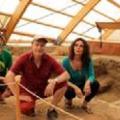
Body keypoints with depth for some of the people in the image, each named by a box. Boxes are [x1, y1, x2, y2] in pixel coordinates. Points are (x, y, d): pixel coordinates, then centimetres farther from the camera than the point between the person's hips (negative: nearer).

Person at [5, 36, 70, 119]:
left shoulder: (49, 60, -15)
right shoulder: (24, 58, -18)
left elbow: (66, 75, -20)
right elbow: (9, 76, -26)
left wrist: (54, 82, -39)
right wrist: (18, 95, -30)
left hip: (44, 89, 2)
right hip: (27, 90, -2)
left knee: (63, 83, -22)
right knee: (25, 109, -33)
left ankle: (51, 109, -2)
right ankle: (30, 107, 8)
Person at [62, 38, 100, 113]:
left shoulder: (88, 60, -14)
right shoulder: (66, 61, -20)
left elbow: (91, 75, -21)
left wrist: (88, 82, -46)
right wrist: (75, 87, -39)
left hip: (82, 85, 3)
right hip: (71, 86, -2)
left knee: (95, 84, -26)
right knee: (70, 91, -37)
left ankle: (85, 104, 1)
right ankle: (68, 99, 5)